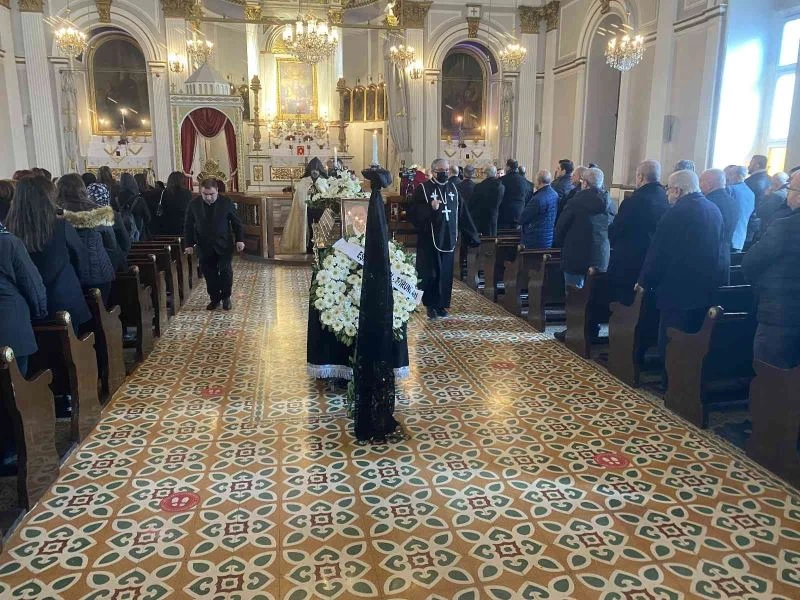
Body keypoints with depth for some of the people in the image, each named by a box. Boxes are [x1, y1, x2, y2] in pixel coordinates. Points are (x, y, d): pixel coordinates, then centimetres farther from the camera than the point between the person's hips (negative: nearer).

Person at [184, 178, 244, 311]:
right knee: (209, 274, 4)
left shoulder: (227, 202, -6)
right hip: (204, 246, 2)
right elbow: (189, 226, 5)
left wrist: (239, 239, -4)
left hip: (224, 244, -2)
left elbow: (236, 222, 0)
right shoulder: (194, 204, -2)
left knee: (226, 271, -4)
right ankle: (214, 299, 17)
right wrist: (189, 244, 2)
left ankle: (226, 297, 14)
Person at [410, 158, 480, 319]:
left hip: (448, 239, 4)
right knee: (430, 274, 1)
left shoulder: (453, 188, 10)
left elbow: (462, 214, 11)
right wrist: (430, 208, -25)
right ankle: (430, 305, 13)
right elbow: (413, 213, -11)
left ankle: (441, 304, 19)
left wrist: (472, 235, 9)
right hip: (429, 239, -4)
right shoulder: (423, 189, -5)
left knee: (445, 274, 8)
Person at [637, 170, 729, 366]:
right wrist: (719, 279, 22)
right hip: (706, 289, 8)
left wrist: (644, 281, -5)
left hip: (679, 289, -8)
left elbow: (659, 252, -15)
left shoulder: (678, 212, -17)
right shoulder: (713, 209, 8)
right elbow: (722, 248, 14)